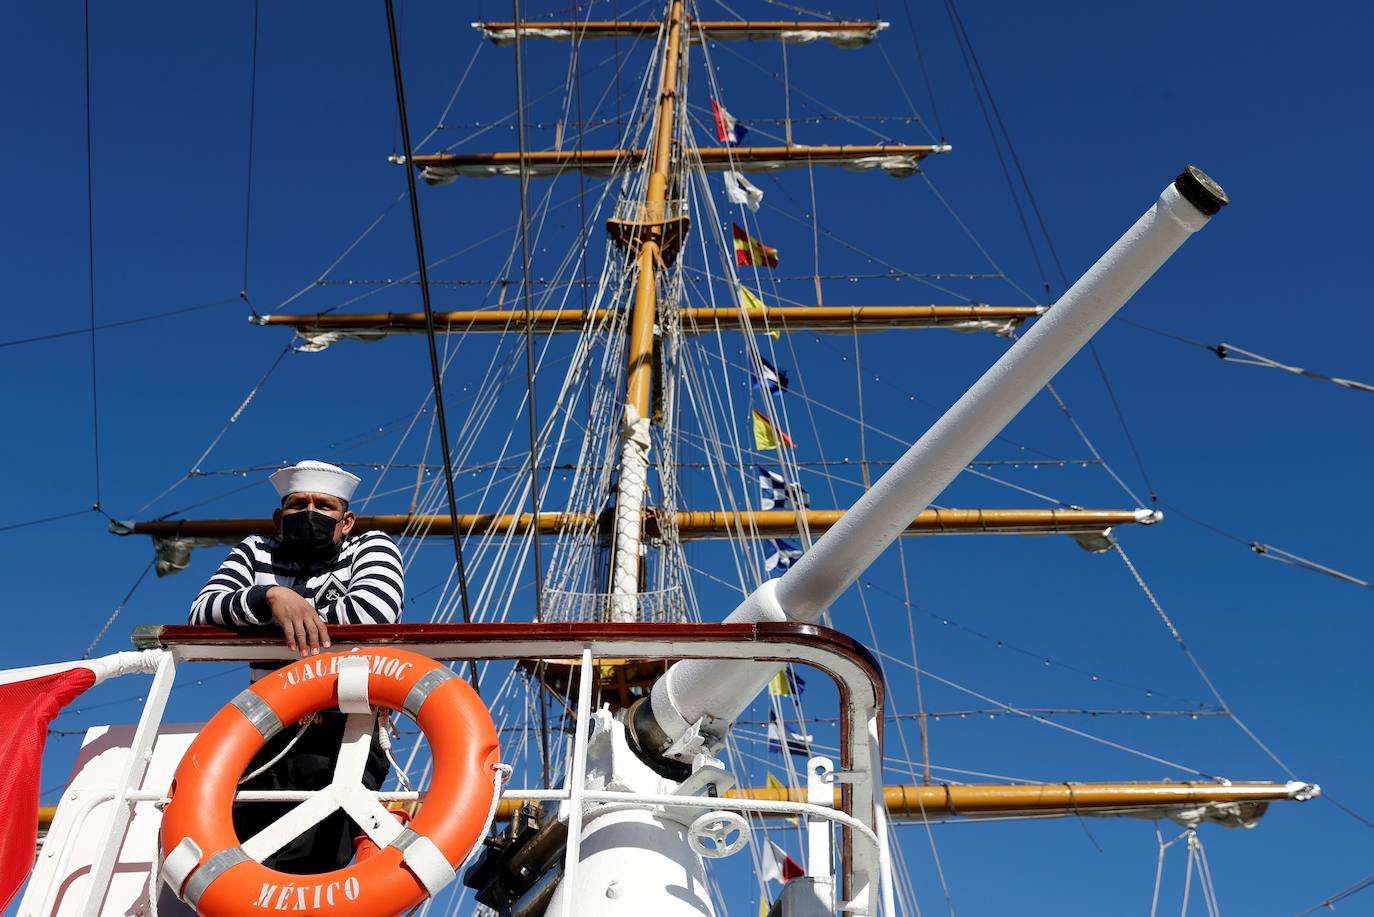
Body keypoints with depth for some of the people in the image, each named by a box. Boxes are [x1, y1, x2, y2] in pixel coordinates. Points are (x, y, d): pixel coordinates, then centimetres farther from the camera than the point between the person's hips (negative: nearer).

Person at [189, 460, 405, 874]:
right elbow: (201, 612, -1)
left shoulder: (370, 547, 6)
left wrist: (292, 618, -5)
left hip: (342, 738, -4)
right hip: (267, 739, 4)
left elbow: (374, 610, -16)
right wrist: (271, 598, -19)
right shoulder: (256, 552, 16)